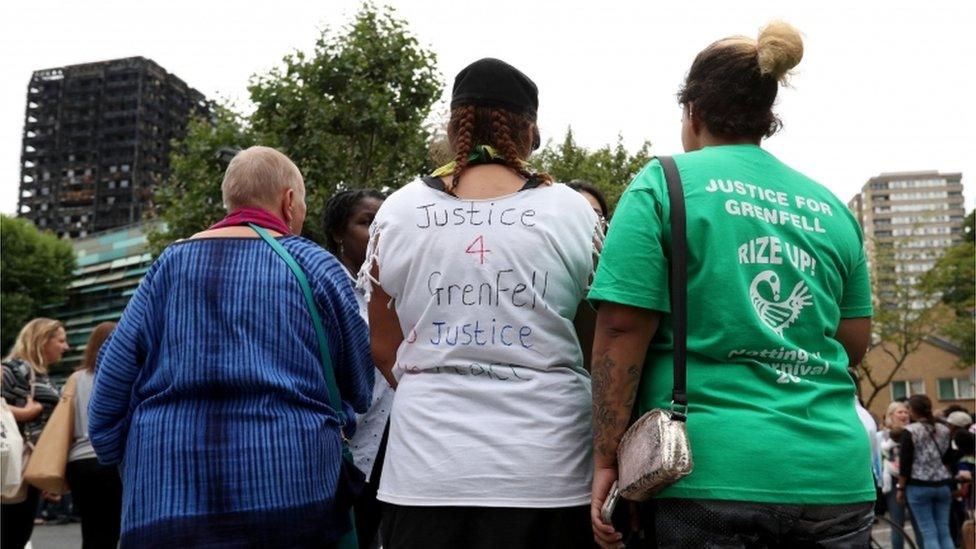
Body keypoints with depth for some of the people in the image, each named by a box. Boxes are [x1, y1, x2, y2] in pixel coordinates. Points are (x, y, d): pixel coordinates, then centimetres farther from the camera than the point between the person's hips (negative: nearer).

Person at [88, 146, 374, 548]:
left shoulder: (169, 264, 6)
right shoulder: (314, 265, 0)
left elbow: (112, 381, 5)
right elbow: (360, 390, 5)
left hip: (165, 500, 2)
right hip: (291, 496, -2)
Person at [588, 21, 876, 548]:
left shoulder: (664, 183, -3)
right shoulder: (831, 208, 11)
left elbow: (621, 330, -11)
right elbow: (854, 345, 15)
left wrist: (607, 460, -5)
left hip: (712, 471, -4)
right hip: (835, 475, 5)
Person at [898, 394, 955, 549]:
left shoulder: (910, 431, -8)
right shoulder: (944, 430, 9)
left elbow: (905, 463, -10)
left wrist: (901, 488, -3)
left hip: (919, 486, -5)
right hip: (943, 484, 5)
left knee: (928, 533, -2)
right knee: (944, 531, 8)